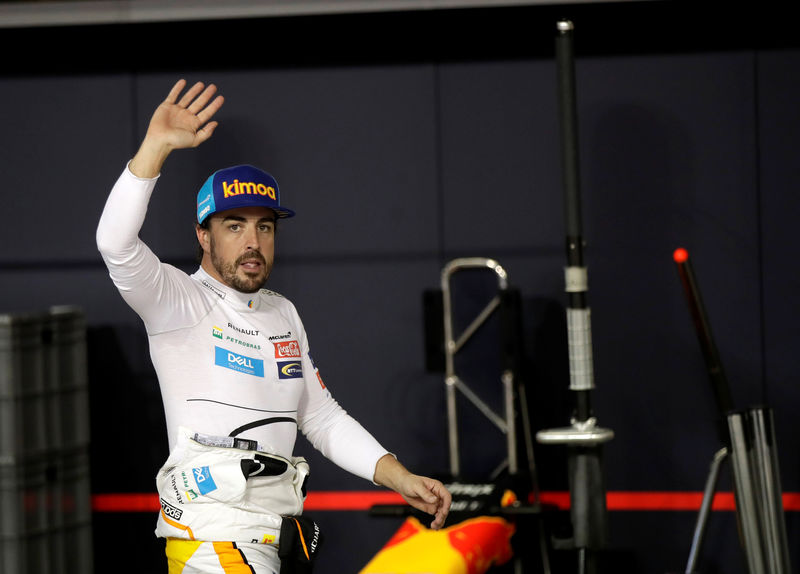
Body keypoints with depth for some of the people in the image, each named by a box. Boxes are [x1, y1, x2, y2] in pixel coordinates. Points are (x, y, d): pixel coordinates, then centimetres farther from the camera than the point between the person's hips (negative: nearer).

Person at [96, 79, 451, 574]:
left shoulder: (283, 314, 20)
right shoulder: (180, 302, -2)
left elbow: (322, 417, 23)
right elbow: (117, 244, -21)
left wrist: (402, 479, 12)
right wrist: (157, 145, -29)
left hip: (282, 529, 7)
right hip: (215, 530, -7)